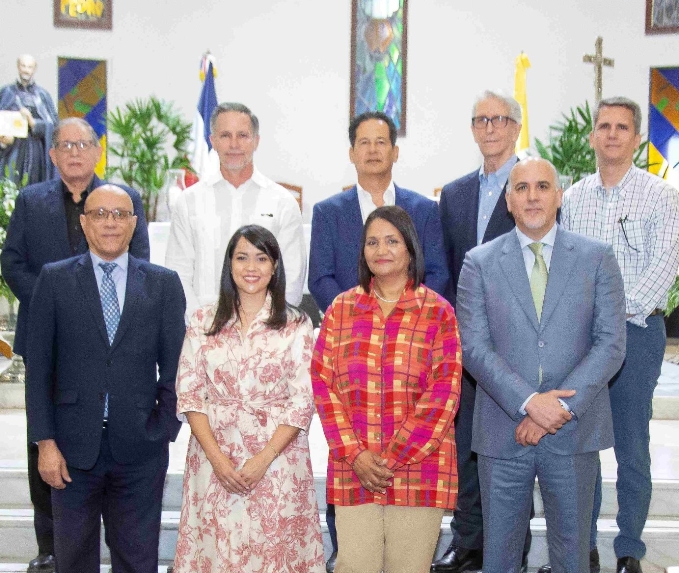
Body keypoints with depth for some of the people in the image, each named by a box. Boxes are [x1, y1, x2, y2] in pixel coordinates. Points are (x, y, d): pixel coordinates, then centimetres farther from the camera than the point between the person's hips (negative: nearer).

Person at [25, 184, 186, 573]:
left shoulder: (164, 283, 4)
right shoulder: (55, 279, 2)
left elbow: (173, 365, 4)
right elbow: (39, 367, 0)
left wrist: (165, 429, -2)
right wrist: (45, 441, -5)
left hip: (140, 449, 0)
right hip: (74, 448, 0)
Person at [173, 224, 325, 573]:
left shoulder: (296, 326, -1)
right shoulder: (203, 321, 4)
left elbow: (302, 401, -4)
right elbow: (189, 394, 1)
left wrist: (263, 459, -13)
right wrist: (217, 458, -9)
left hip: (277, 460, -1)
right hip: (214, 457, 1)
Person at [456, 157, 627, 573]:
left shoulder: (597, 258, 3)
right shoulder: (480, 263, 2)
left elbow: (611, 343, -4)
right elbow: (473, 346, -6)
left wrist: (563, 406, -14)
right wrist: (529, 402, -18)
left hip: (574, 431, 0)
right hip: (503, 430, 0)